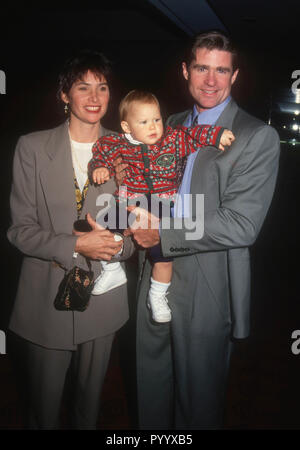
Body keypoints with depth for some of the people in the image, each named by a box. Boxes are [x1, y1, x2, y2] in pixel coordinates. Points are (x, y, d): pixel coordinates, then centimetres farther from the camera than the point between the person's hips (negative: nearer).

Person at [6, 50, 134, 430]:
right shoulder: (32, 148, -4)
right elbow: (20, 229, -7)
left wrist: (120, 244, -16)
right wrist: (76, 245, -21)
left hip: (103, 298, 2)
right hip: (45, 301, -1)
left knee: (90, 401, 21)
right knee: (43, 407, 15)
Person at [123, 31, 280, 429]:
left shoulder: (258, 138, -10)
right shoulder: (172, 125, 11)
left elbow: (241, 225, -19)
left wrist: (162, 234, -18)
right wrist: (126, 170, -2)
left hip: (207, 292, -5)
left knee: (198, 403, 14)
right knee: (151, 395, 22)